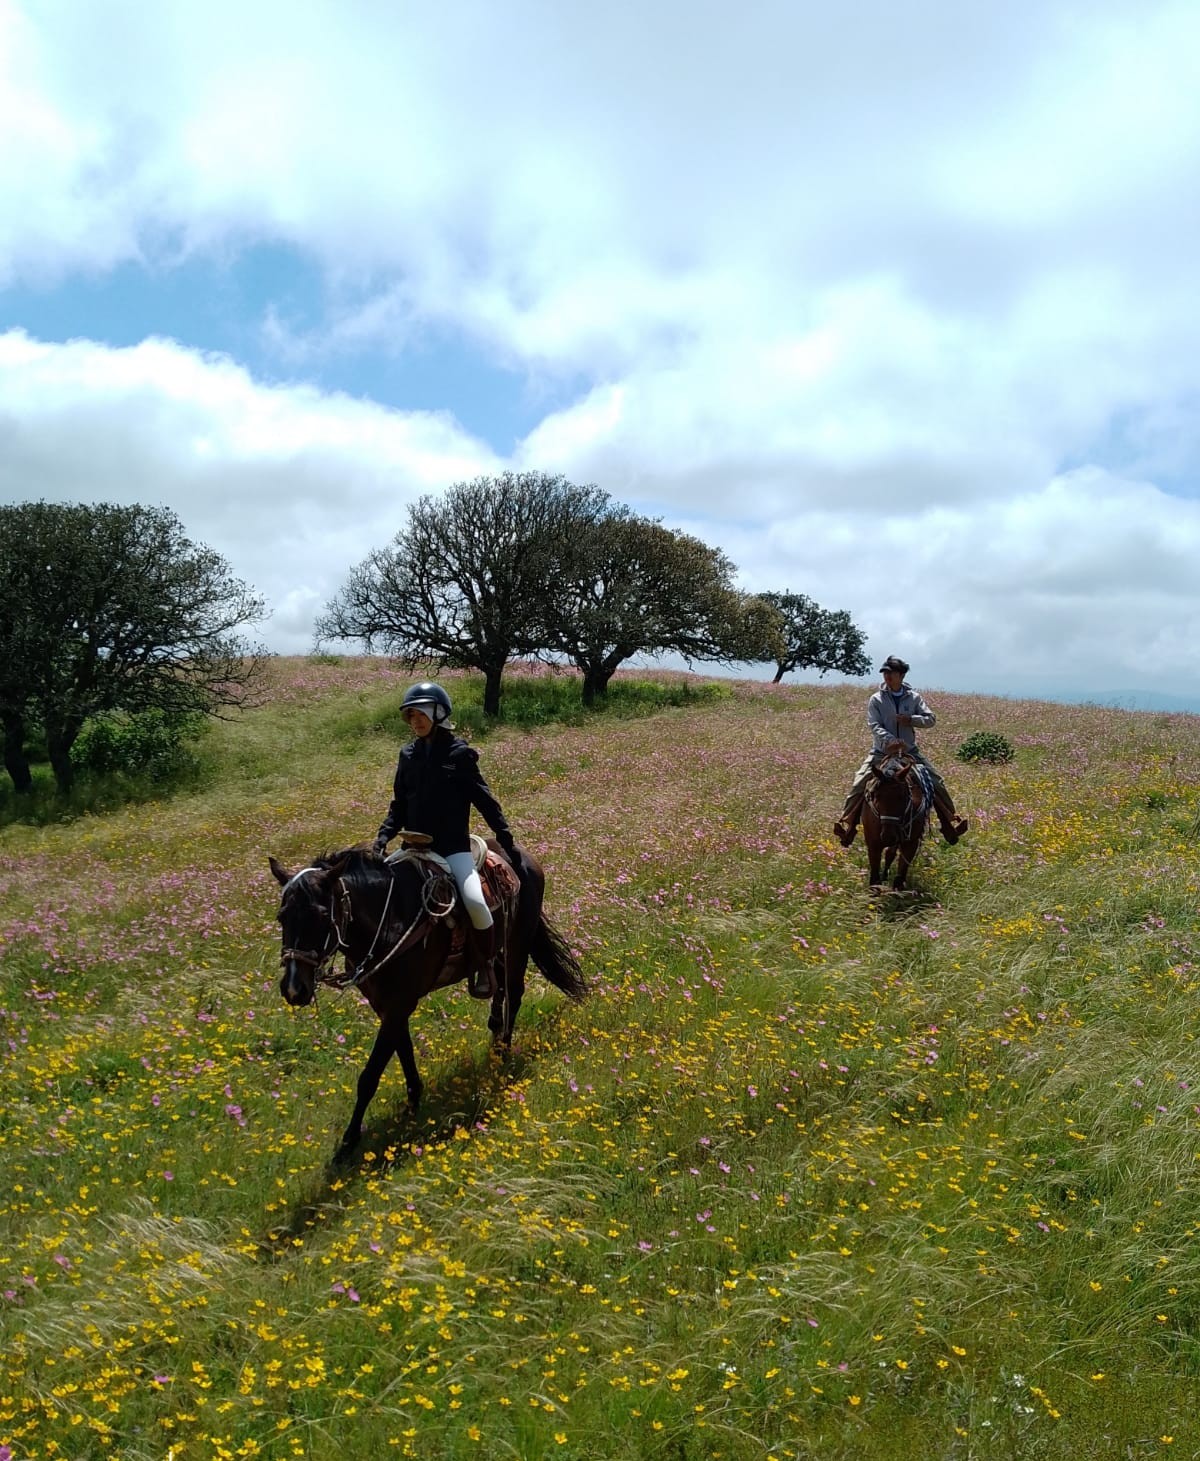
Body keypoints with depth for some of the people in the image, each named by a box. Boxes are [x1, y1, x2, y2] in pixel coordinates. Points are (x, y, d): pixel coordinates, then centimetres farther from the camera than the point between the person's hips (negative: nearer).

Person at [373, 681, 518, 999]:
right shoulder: (408, 755, 8)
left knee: (475, 903, -26)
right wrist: (383, 836, -2)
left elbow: (484, 799, -2)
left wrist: (506, 840, -6)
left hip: (453, 846, -5)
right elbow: (399, 805, 14)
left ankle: (486, 967, -3)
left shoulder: (459, 753, -4)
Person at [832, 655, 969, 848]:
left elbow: (931, 719, 1)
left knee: (936, 782, -5)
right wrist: (892, 742, -30)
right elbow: (874, 727, -14)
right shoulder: (876, 699, -4)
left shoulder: (913, 698, 2)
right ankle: (847, 823, -7)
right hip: (882, 751, -2)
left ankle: (950, 821, 10)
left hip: (909, 751, 2)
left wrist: (911, 719, -18)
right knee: (859, 784, -18)